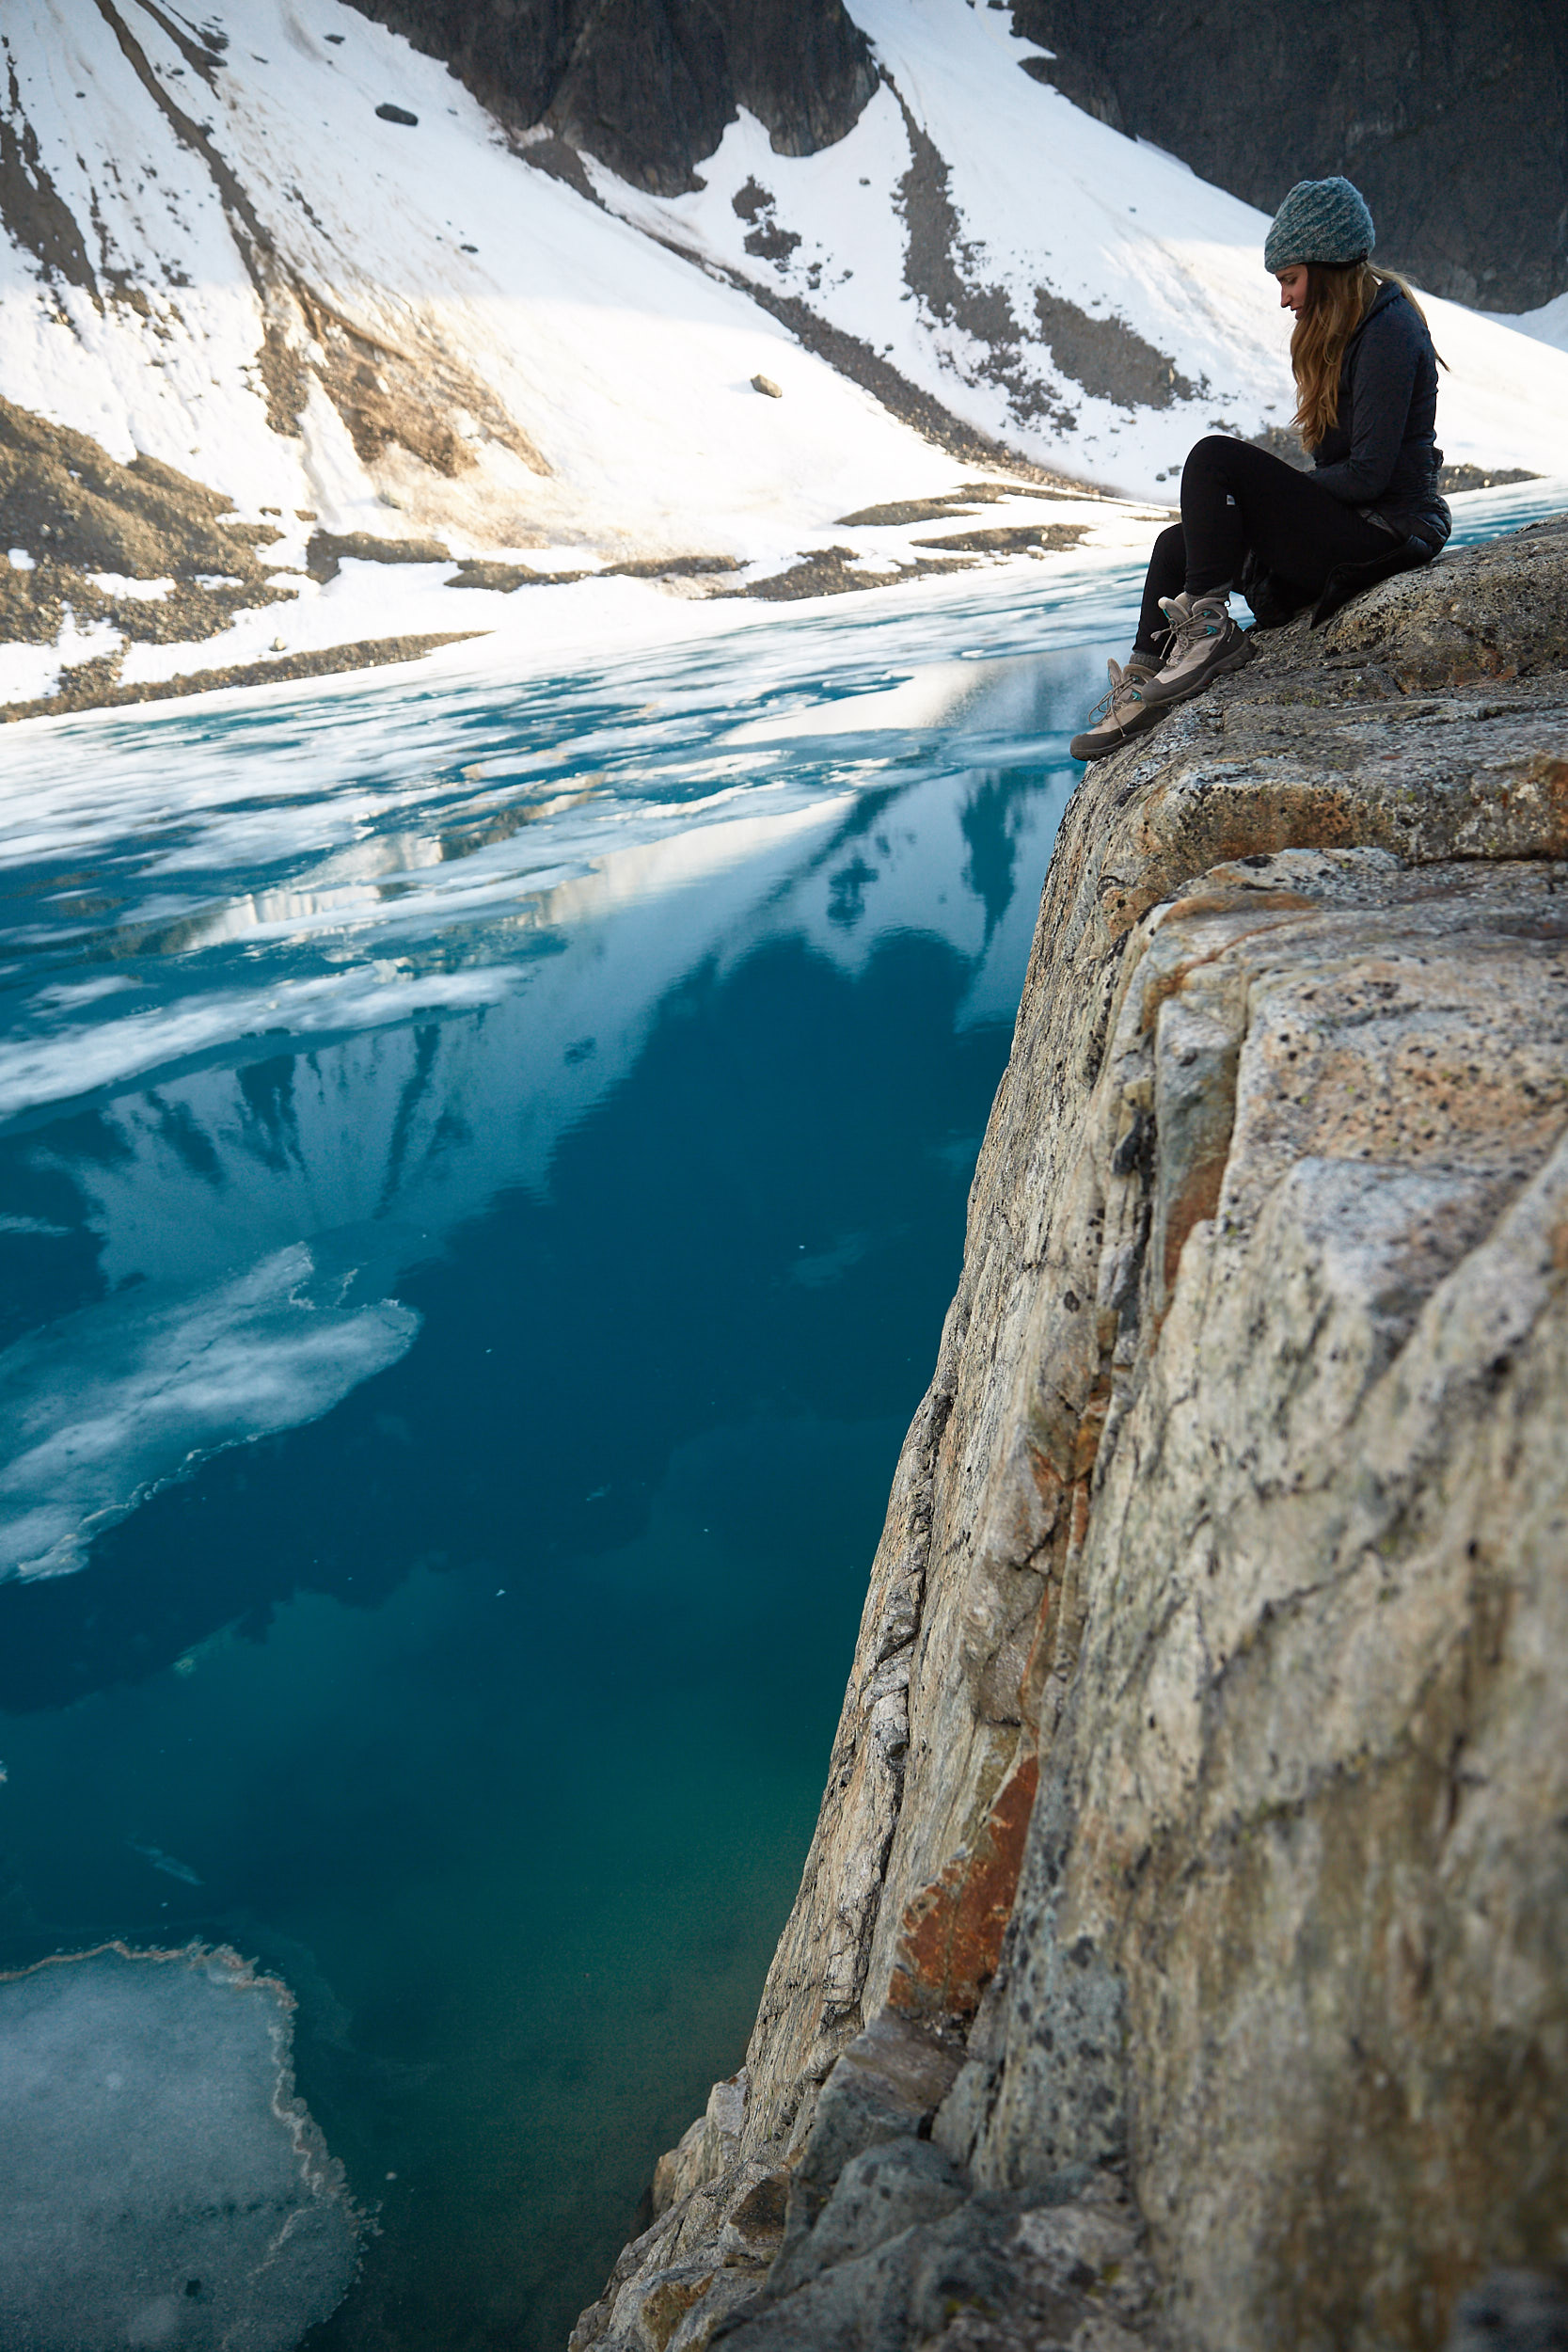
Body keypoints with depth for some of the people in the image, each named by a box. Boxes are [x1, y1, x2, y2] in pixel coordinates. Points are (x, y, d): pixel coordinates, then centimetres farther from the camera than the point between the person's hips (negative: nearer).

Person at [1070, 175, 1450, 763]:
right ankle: (1142, 686, 2)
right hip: (1352, 527, 10)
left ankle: (1209, 626, -17)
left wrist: (1263, 489, -9)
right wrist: (1268, 491, 3)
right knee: (1177, 544, 6)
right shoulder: (1348, 330, 15)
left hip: (1383, 534, -10)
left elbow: (1367, 475, -20)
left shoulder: (1388, 334, -14)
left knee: (1216, 457, -21)